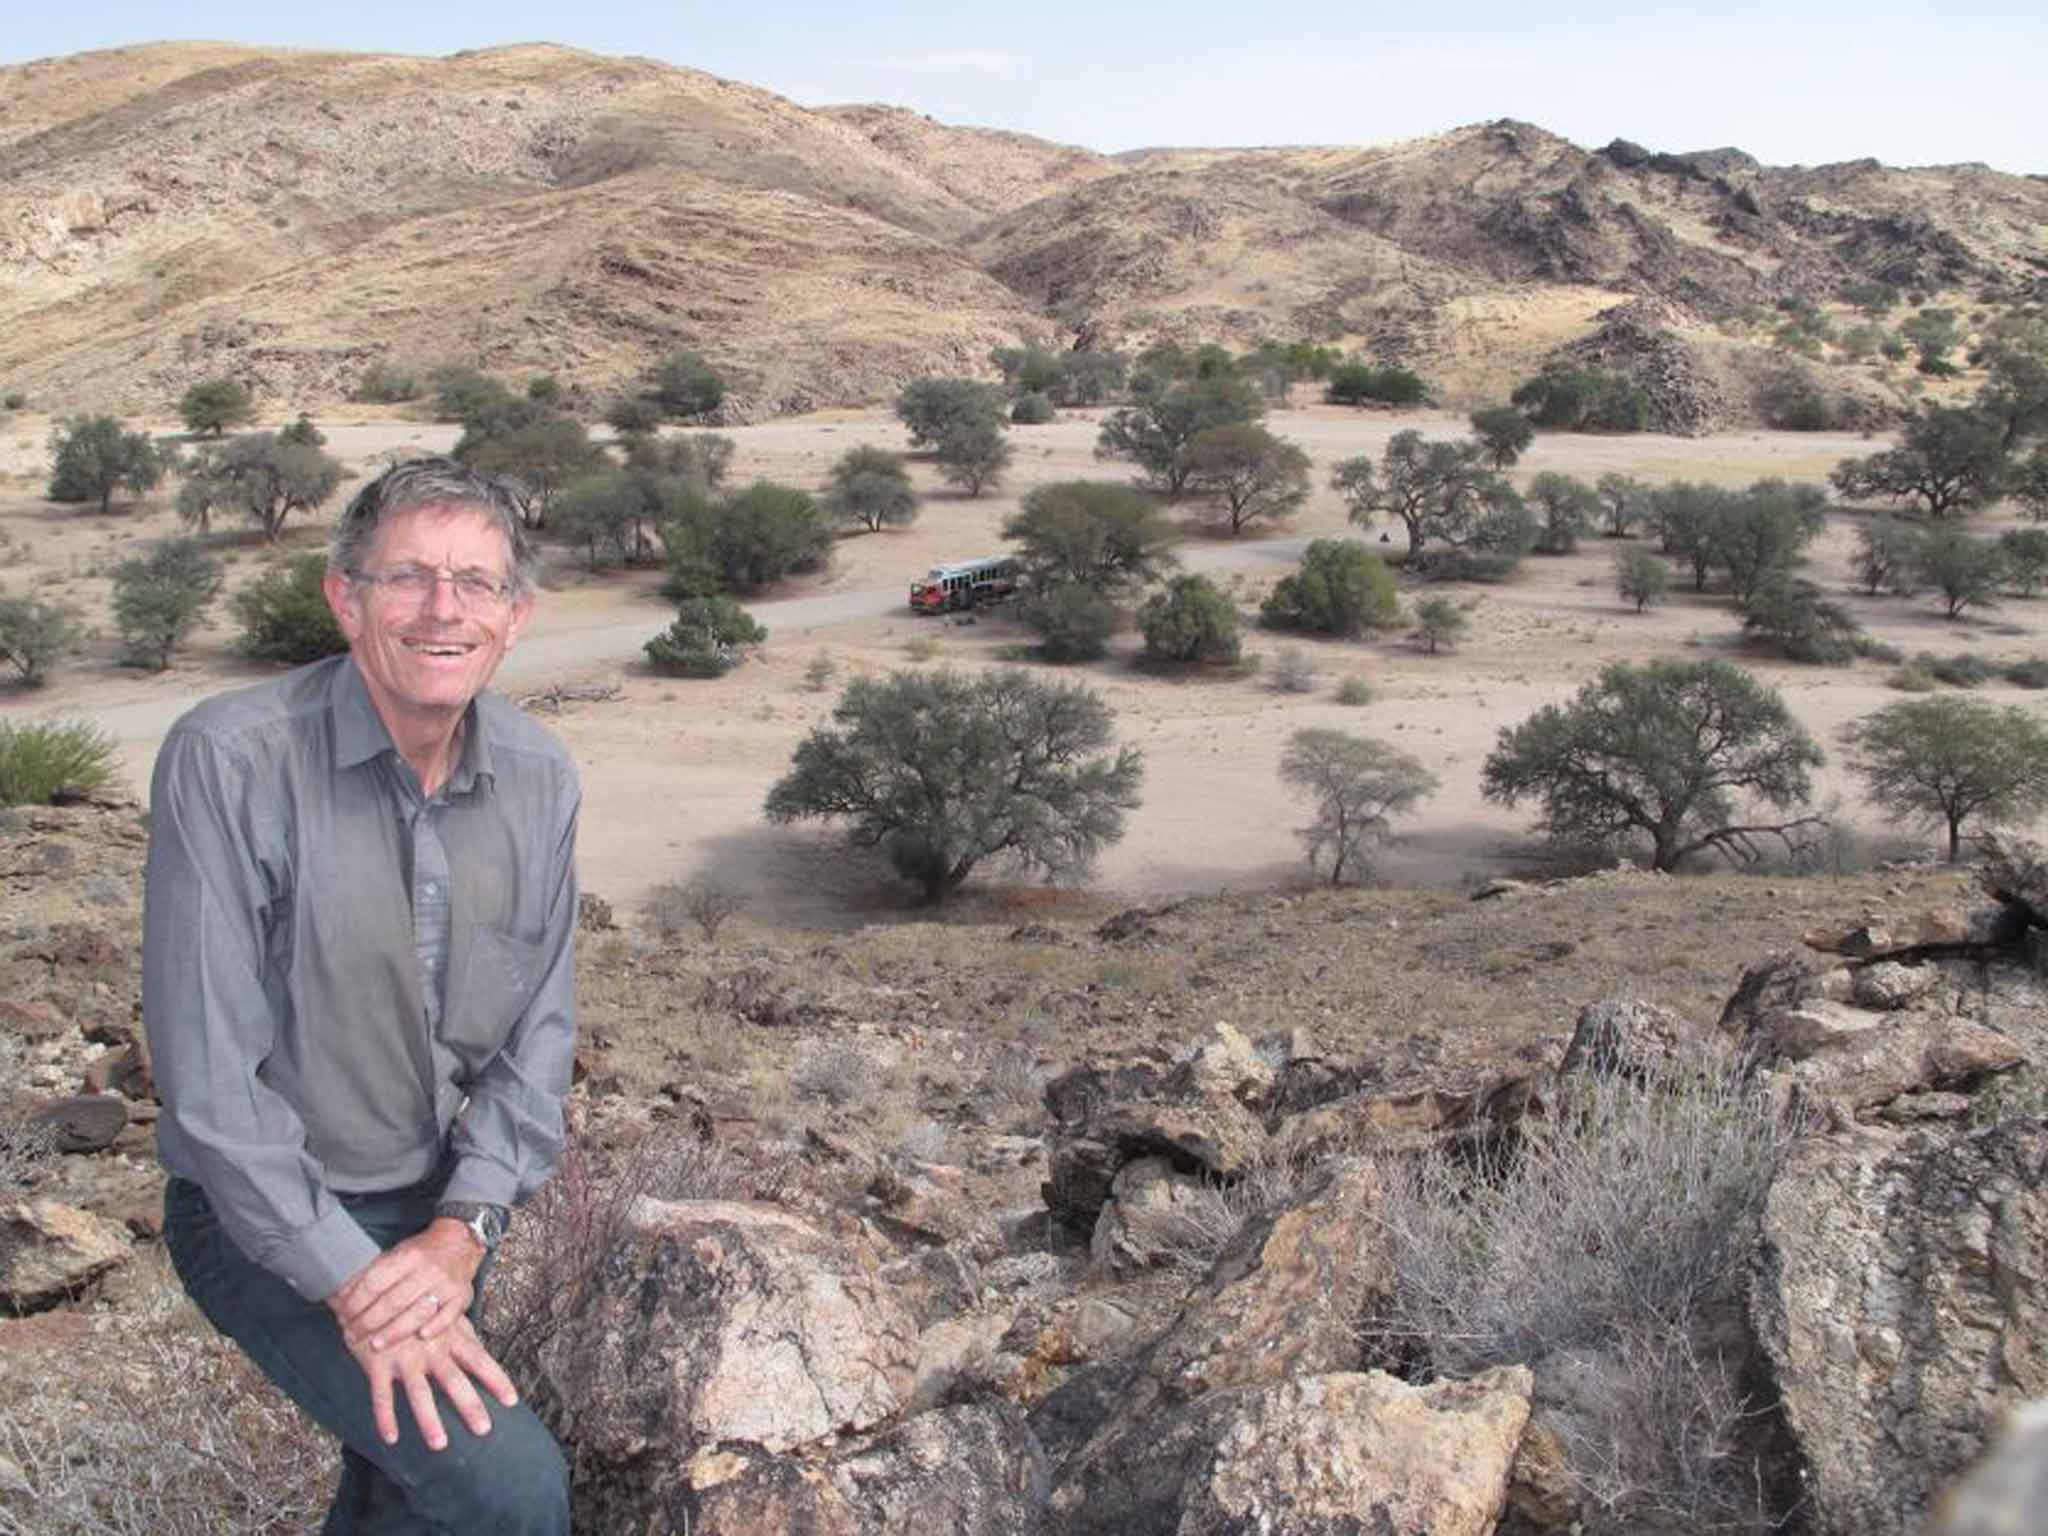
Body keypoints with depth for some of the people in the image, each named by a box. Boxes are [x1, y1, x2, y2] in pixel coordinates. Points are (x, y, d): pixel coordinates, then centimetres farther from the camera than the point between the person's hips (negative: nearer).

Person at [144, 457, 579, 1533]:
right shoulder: (228, 760, -22)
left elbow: (538, 1034, 1)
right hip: (267, 1216, -5)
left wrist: (464, 1228, -12)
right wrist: (352, 1283, -22)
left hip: (442, 1205, 6)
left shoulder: (538, 780, -5)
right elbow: (209, 1069, -21)